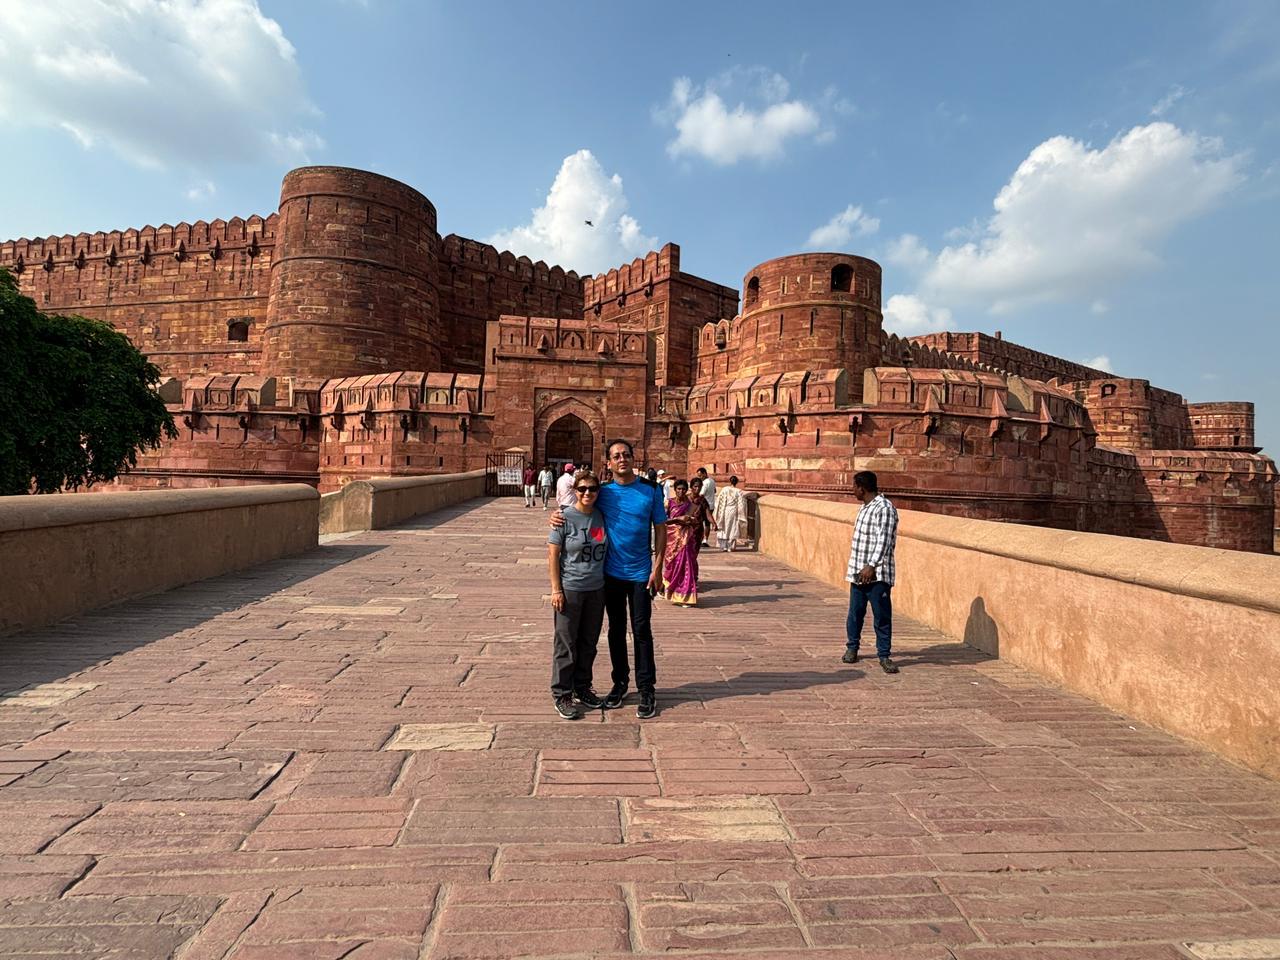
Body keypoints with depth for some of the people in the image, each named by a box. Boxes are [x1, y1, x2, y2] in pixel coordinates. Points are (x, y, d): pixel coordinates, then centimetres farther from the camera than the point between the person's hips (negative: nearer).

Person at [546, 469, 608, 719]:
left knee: (589, 643, 15)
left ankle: (582, 688, 32)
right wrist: (556, 590, -12)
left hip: (596, 590, 5)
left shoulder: (601, 516, 4)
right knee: (566, 644, 5)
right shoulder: (565, 517, -10)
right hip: (570, 590, -5)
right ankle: (562, 695, 19)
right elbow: (552, 555, -9)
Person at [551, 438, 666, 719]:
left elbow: (661, 529, -1)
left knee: (641, 631, 2)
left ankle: (647, 690, 12)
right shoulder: (603, 492, -2)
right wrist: (557, 516, -12)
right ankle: (620, 683, 28)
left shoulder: (649, 491, -5)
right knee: (616, 630, 13)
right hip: (611, 573, 2)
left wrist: (657, 567, -7)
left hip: (640, 573, -2)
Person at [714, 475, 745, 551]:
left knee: (723, 528, 11)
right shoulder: (738, 492, -6)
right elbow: (741, 505, -6)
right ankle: (730, 547, 9)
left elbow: (719, 501, -4)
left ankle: (724, 546, 7)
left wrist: (718, 513, 4)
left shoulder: (725, 490, -6)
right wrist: (740, 516, 1)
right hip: (733, 512, 0)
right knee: (732, 529, 9)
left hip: (725, 511, 0)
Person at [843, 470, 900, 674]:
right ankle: (851, 648, 27)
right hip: (858, 572, 8)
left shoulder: (885, 508, -14)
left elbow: (883, 541, -21)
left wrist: (871, 565, -28)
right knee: (855, 613, 14)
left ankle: (884, 656, 9)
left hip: (877, 574, -8)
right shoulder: (865, 507, 15)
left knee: (882, 615, 0)